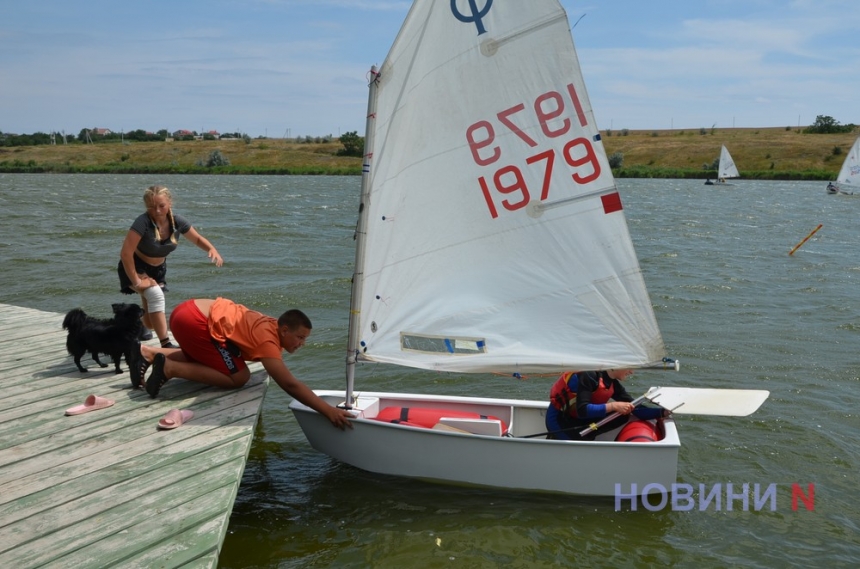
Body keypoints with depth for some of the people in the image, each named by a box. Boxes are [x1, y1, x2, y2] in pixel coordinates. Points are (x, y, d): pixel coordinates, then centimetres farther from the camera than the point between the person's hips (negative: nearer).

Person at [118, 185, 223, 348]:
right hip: (135, 267, -5)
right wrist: (136, 281, -28)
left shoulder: (177, 221, -16)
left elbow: (198, 239, 1)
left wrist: (212, 249, -20)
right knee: (156, 295, -35)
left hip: (158, 269, 5)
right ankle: (166, 345, -29)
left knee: (151, 322, 7)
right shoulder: (143, 222, -31)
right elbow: (125, 253, -32)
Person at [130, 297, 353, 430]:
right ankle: (170, 368, -8)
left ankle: (148, 353, 22)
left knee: (202, 359, 35)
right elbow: (290, 384, -26)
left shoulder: (271, 326, 10)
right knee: (238, 377, -9)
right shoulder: (268, 339, -17)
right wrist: (329, 411, -28)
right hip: (195, 320, -10)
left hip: (190, 310, 10)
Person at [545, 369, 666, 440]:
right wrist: (613, 406, -33)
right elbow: (582, 410, -33)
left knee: (622, 416, -7)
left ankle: (580, 436, -5)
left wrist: (661, 412, -11)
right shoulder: (590, 375, -26)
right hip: (558, 419, -8)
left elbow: (635, 409, 0)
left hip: (578, 419, 8)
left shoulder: (613, 383, -1)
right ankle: (557, 438, -2)